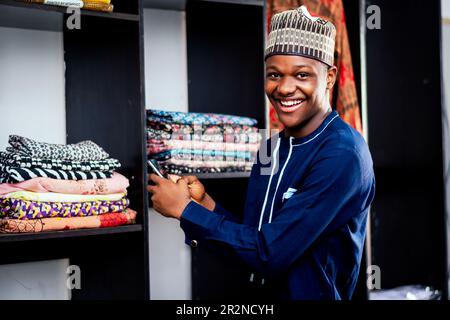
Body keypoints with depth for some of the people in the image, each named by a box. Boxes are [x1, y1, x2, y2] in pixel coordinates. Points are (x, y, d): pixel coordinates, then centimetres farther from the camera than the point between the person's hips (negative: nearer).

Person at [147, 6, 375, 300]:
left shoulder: (342, 154, -18)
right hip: (260, 296, 6)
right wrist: (205, 203, -6)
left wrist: (185, 209, -13)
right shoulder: (273, 147, 5)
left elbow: (270, 252, -21)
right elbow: (253, 236, 9)